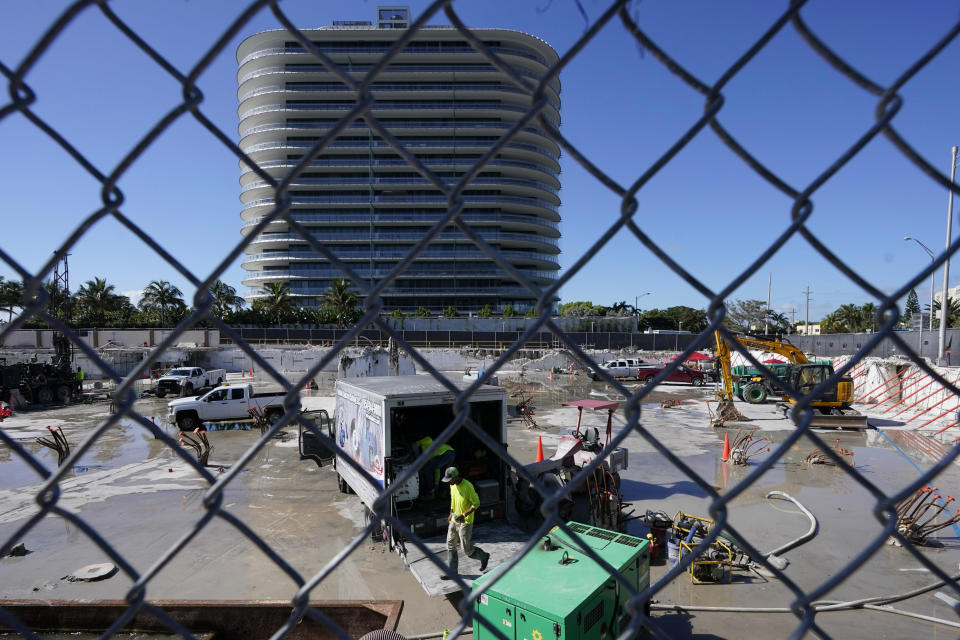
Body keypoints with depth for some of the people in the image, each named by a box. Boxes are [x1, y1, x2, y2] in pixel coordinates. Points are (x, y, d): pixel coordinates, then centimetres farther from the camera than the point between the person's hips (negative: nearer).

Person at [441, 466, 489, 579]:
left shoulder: (468, 486, -24)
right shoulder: (452, 485, 1)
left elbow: (476, 503, -19)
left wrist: (464, 515, -25)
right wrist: (451, 513, 14)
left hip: (465, 522, -7)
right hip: (454, 521, 7)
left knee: (466, 549, 1)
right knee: (450, 546, 9)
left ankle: (483, 556, 28)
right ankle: (452, 573, 20)